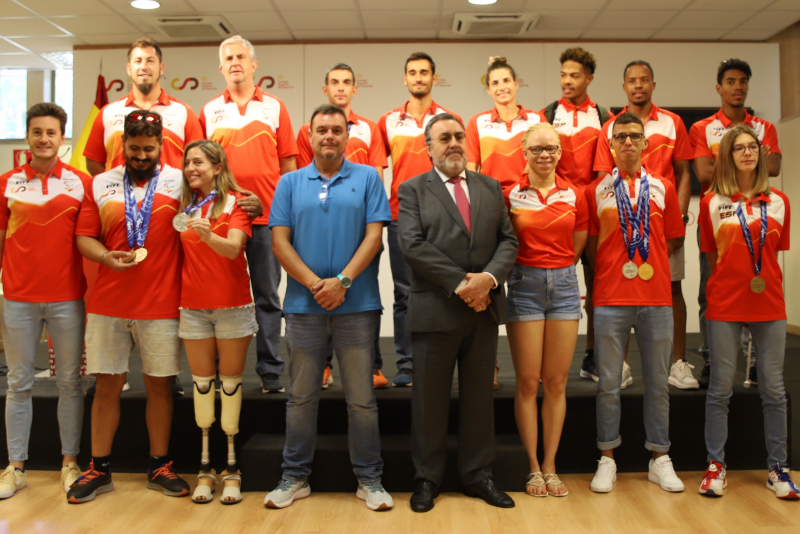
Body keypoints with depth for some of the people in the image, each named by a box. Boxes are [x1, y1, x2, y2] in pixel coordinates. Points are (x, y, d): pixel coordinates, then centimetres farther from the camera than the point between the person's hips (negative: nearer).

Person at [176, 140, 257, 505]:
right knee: (201, 384, 7)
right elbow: (182, 254, 13)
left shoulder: (235, 202, -3)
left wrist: (207, 235, -35)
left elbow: (233, 249, -19)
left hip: (232, 305, -3)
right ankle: (205, 469, 16)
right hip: (193, 306, 4)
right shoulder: (186, 206, 9)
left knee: (231, 384, 2)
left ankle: (231, 470, 11)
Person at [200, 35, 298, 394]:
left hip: (267, 216, -1)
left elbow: (288, 162, 7)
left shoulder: (274, 108, 9)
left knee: (267, 296, 3)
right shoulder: (210, 111, 11)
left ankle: (270, 370, 10)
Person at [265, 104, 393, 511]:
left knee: (361, 398, 5)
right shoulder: (290, 183, 10)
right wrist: (314, 284, -10)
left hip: (356, 305, -1)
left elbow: (374, 236, -2)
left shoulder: (367, 178, 6)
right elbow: (280, 241, 2)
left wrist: (342, 281, -14)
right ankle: (295, 477, 24)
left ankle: (369, 479, 18)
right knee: (301, 397, 10)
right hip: (303, 305, 2)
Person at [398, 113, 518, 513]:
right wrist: (460, 283, -17)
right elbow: (412, 245, -12)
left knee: (480, 397, 12)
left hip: (485, 309, 4)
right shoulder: (412, 190, 1)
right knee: (430, 400, 6)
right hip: (435, 311, -3)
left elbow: (508, 240, 6)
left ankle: (478, 475, 25)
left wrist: (489, 278, -13)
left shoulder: (490, 187, 13)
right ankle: (427, 478, 21)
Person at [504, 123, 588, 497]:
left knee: (557, 382, 6)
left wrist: (556, 272, 9)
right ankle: (533, 468, 13)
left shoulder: (575, 196, 5)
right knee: (528, 382, 1)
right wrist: (531, 272, 1)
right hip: (524, 287, -2)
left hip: (564, 285, 2)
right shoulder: (510, 196, -2)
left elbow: (576, 248, 13)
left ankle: (550, 466, 17)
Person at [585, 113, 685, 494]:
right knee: (608, 384, 3)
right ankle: (607, 460, 15)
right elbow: (591, 244, 9)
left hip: (656, 297, 2)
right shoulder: (596, 191, 6)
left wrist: (647, 263, 5)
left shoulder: (663, 189, 9)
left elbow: (671, 240, 13)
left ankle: (660, 459, 21)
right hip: (610, 298, -1)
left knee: (657, 383, 8)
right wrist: (609, 271, 2)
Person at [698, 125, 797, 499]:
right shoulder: (712, 203, 0)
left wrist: (762, 279, 4)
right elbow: (712, 255, 7)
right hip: (725, 305, -2)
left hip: (769, 304, 2)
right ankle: (716, 465, 15)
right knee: (720, 388, 3)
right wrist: (729, 282, 4)